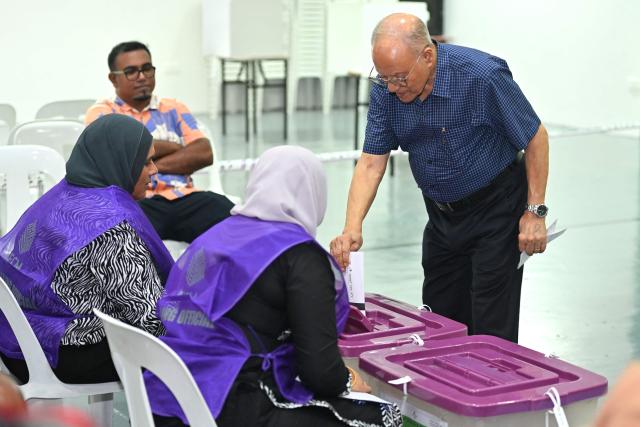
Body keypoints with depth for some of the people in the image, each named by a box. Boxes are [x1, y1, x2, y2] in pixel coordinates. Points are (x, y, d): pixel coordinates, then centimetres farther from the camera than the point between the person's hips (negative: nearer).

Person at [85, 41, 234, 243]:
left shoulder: (174, 109, 23)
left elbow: (204, 154, 7)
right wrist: (173, 146, 5)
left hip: (183, 198, 3)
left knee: (227, 213, -29)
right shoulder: (102, 112, 13)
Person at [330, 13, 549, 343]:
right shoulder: (386, 89, -12)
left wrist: (535, 212, -15)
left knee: (491, 330, -6)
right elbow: (372, 162, -10)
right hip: (442, 214, 6)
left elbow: (535, 137, -15)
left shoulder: (482, 75, -26)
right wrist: (352, 227, -24)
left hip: (496, 208, -5)